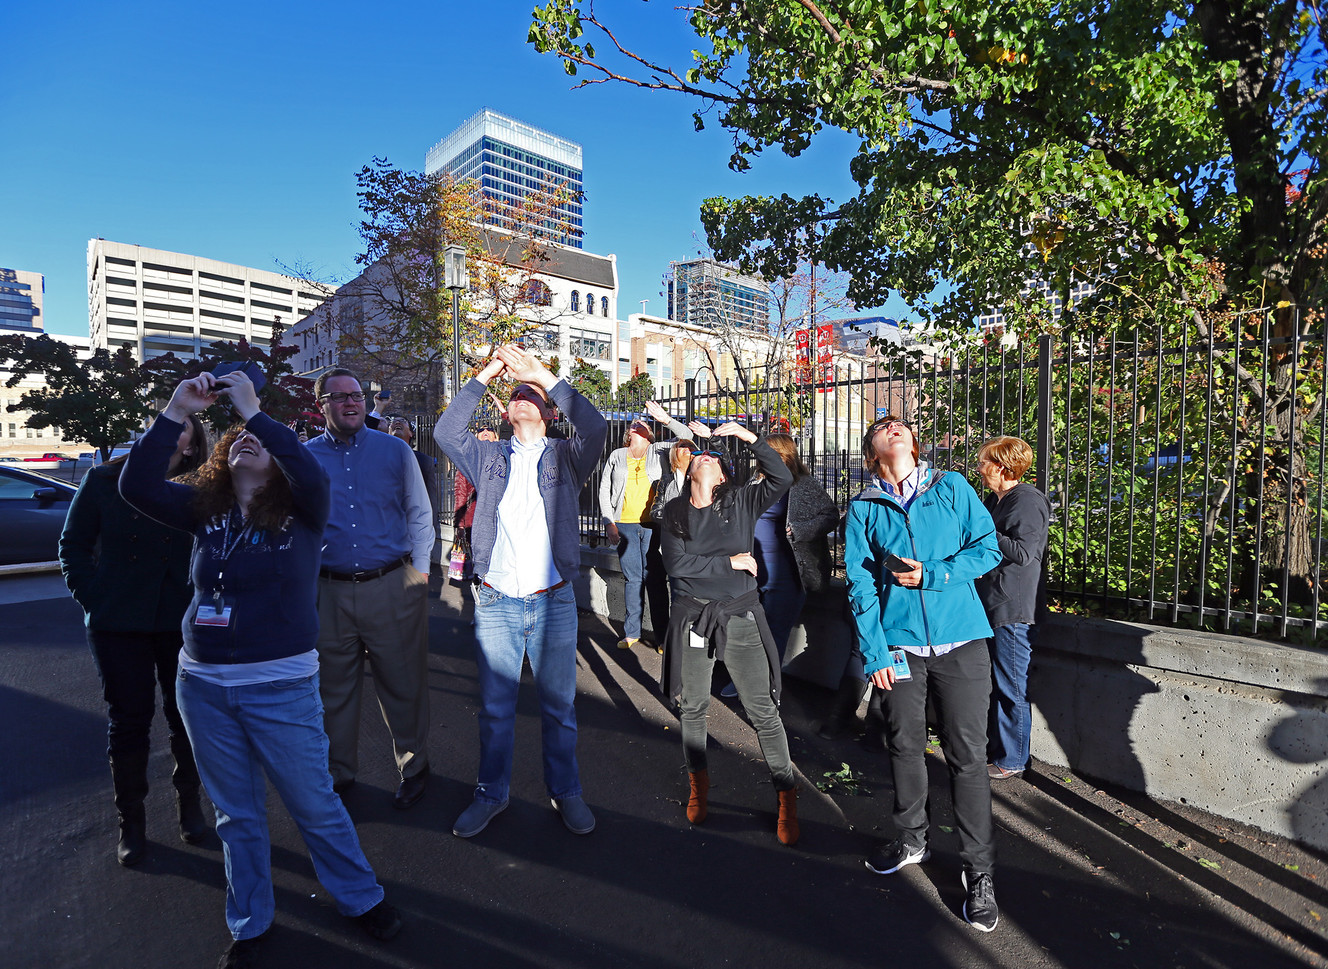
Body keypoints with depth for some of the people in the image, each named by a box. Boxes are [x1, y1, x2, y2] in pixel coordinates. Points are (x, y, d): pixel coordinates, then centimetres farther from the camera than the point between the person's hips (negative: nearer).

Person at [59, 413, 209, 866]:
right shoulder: (103, 481, 0)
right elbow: (74, 545, 6)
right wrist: (93, 599, -2)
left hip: (182, 623, 0)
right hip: (118, 625, 1)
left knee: (185, 715, 9)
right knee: (128, 719, 9)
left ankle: (189, 800, 31)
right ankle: (131, 820, 27)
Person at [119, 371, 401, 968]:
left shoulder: (300, 513, -7)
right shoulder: (205, 510, 4)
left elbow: (312, 475, -28)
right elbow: (137, 485, -8)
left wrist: (253, 410, -25)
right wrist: (176, 412, -15)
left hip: (281, 687, -4)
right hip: (203, 684, 4)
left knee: (314, 804, 9)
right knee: (236, 813, 19)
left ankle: (360, 898, 32)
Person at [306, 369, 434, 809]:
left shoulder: (396, 450, 4)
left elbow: (420, 515, 7)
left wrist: (419, 572, 2)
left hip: (393, 587, -1)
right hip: (329, 591, 2)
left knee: (404, 683, 7)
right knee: (335, 688, 14)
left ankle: (414, 768, 27)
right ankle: (339, 773, 34)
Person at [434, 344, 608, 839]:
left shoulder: (565, 458, 2)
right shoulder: (489, 457, 8)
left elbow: (596, 427, -15)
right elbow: (445, 432, -4)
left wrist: (543, 374, -16)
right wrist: (486, 374, -5)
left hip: (554, 603, -1)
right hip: (496, 603, 1)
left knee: (558, 706, 13)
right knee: (495, 708, 13)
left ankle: (565, 792, 32)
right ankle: (491, 794, 33)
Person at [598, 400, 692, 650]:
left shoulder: (658, 451, 9)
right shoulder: (616, 456, 13)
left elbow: (686, 437, 0)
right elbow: (604, 490, 11)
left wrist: (665, 419, -14)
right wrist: (608, 522, 2)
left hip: (653, 524, -2)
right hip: (625, 525, 2)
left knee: (654, 577, -1)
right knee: (632, 578, 6)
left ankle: (662, 633, 8)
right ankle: (632, 632, 17)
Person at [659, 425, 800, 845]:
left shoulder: (741, 502, 1)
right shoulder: (675, 512, 2)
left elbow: (782, 478, -13)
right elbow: (676, 564, -10)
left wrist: (748, 436, -19)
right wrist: (731, 562, -11)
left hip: (740, 616, -1)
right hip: (692, 617, 1)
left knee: (763, 711, 2)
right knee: (693, 707, 14)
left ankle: (786, 798, 20)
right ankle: (698, 783, 37)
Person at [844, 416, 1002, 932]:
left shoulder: (952, 488, 2)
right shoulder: (862, 509, 2)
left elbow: (988, 549, -1)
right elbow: (860, 583, 0)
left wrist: (929, 576, -14)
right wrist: (873, 652, -6)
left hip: (961, 642, -1)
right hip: (899, 645, 1)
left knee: (967, 757, 3)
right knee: (905, 746, 14)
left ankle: (978, 870, 22)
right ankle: (912, 839, 37)